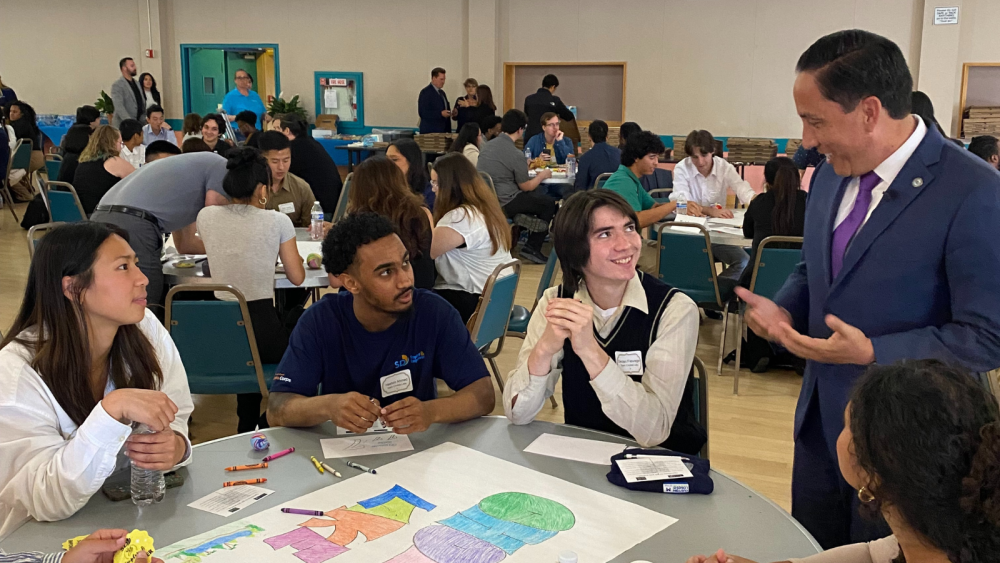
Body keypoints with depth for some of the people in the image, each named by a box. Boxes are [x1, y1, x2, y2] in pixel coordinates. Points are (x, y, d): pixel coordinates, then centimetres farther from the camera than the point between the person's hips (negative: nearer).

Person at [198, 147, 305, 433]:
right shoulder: (277, 221, -9)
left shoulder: (206, 217, 2)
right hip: (263, 329, -4)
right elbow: (297, 277, -1)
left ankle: (247, 428, 38)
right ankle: (269, 424, 25)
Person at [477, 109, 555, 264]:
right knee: (549, 204, 8)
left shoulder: (487, 146, 5)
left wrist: (525, 167, 28)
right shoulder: (516, 155, -17)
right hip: (503, 204, -8)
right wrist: (542, 176, 13)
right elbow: (526, 186, -6)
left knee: (537, 194, 27)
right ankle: (532, 248, 9)